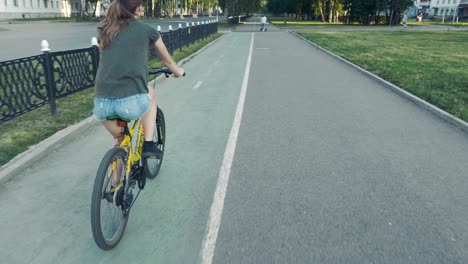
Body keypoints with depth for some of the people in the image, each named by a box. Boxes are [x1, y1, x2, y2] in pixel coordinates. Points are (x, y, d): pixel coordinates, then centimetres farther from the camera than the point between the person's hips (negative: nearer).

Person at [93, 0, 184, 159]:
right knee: (150, 94, 32)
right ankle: (149, 144, 24)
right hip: (132, 103, -4)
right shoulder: (148, 31, 8)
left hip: (101, 104, 4)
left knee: (119, 141, 33)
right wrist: (178, 71, 47)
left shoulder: (105, 31, 18)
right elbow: (167, 62, 24)